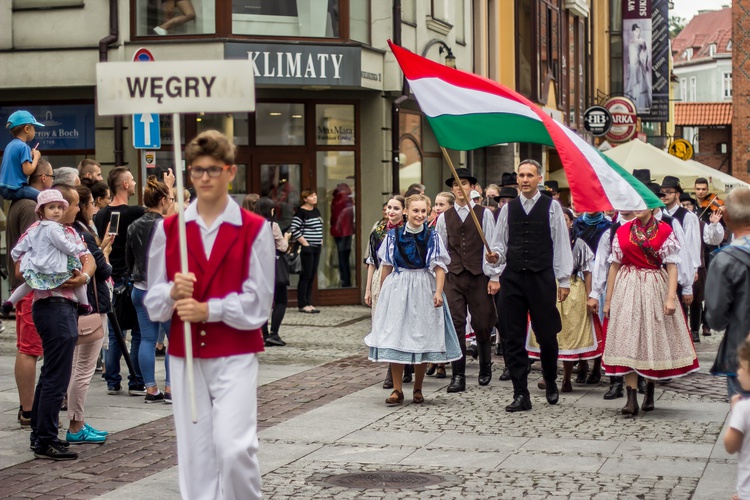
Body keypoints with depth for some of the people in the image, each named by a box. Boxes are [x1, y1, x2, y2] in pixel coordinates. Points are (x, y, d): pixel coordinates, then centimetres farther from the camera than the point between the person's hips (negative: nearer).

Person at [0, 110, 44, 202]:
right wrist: (36, 157, -4)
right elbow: (27, 171, -19)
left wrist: (30, 157, 13)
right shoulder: (23, 147, -14)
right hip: (15, 190, -9)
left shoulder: (10, 145, 13)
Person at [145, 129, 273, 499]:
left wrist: (208, 309, -17)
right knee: (194, 453, 5)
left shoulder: (255, 230, -3)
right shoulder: (168, 229, 5)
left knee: (234, 447, -14)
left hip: (235, 355, -3)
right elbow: (153, 302, 5)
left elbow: (257, 303, -6)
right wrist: (173, 293, -16)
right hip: (185, 355, 3)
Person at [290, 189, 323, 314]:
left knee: (312, 276, 9)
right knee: (306, 276, -6)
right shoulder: (301, 212, -11)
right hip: (307, 248, -8)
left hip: (316, 248, 8)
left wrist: (321, 240, 14)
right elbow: (294, 230, -18)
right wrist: (304, 243, -17)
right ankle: (302, 305, -1)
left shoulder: (316, 211, 14)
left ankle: (309, 303, 14)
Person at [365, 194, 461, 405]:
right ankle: (397, 390, 6)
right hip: (397, 290, 1)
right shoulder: (394, 235, 4)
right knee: (395, 338, -1)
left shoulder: (432, 237, 1)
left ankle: (418, 389, 16)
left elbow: (439, 267, -4)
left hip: (424, 290, -1)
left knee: (422, 338, 3)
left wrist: (438, 292, -16)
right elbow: (387, 267, 9)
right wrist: (383, 294, 11)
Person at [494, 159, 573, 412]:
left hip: (542, 277, -3)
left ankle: (550, 382, 28)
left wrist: (564, 279, -1)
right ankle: (521, 395, 5)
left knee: (547, 335, 2)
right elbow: (501, 242, 15)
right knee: (514, 338, 1)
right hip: (513, 277, 3)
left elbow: (561, 244, 2)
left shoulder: (552, 207, 3)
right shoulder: (508, 209, 12)